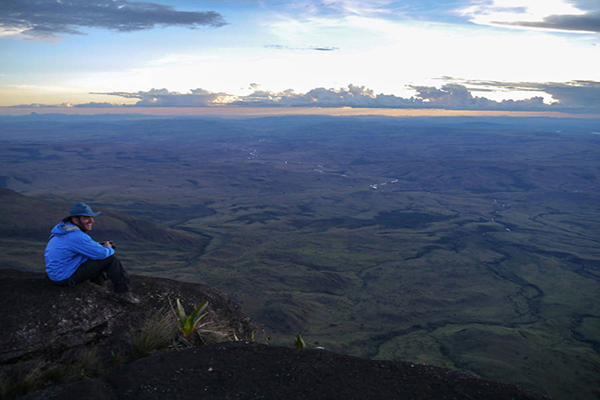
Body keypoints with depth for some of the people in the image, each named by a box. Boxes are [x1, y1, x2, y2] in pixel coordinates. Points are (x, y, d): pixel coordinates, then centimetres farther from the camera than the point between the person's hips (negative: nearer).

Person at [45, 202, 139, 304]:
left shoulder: (64, 227, 5)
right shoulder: (76, 236, -25)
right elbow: (102, 253, -23)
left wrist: (101, 246, 4)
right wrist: (109, 249, -1)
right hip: (66, 278, -10)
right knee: (110, 258, -14)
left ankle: (98, 278, 30)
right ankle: (123, 292, -9)